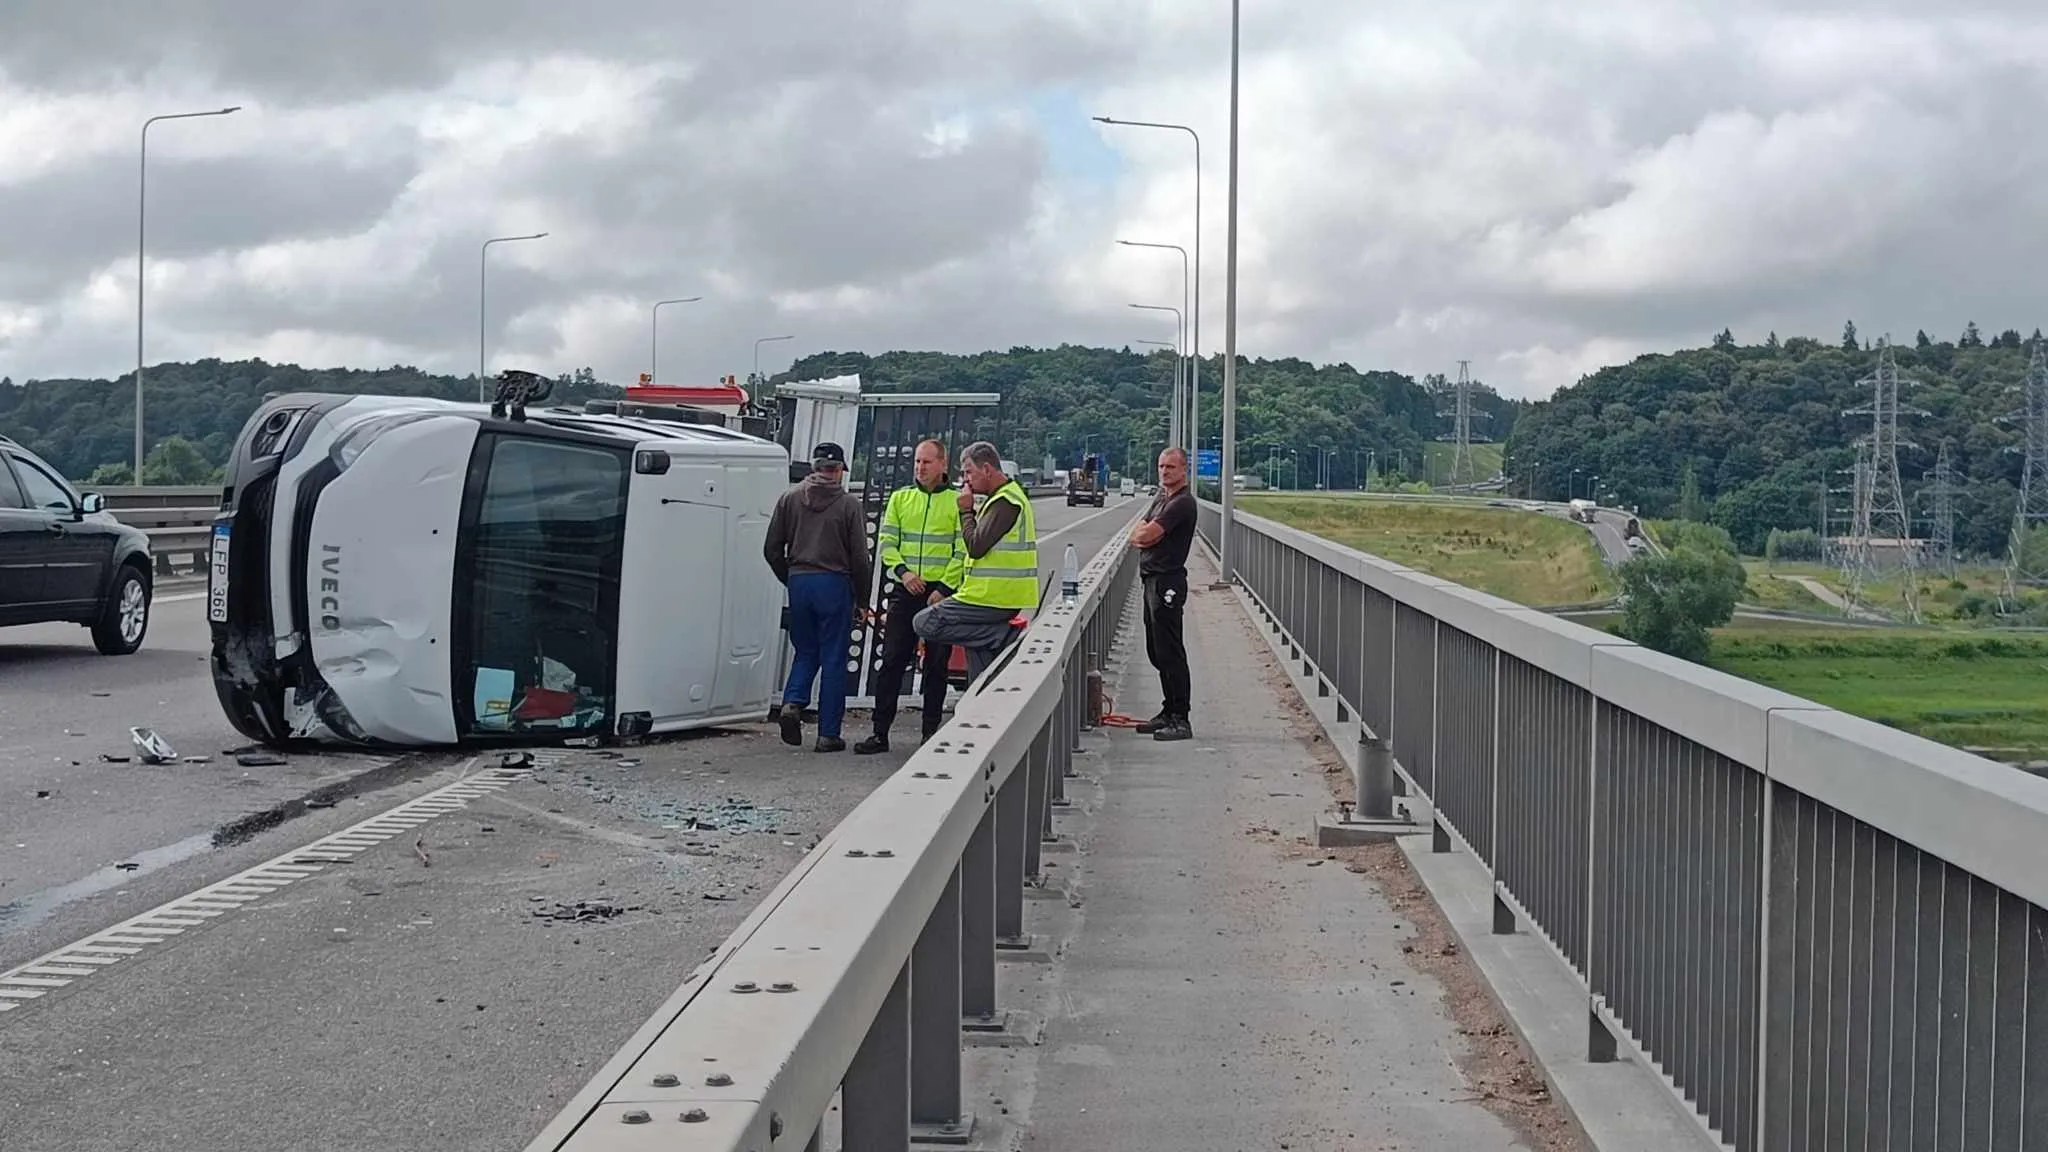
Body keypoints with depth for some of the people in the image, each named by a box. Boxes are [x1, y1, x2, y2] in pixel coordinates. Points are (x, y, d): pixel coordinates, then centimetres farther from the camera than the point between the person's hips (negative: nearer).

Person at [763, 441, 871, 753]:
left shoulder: (790, 499, 4)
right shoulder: (849, 504, -4)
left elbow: (772, 549, 4)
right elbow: (859, 557, -5)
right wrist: (861, 595, 7)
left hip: (798, 583, 3)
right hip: (834, 585, -3)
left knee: (805, 651, 18)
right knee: (833, 659, 3)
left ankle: (793, 702, -8)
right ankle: (828, 733, 4)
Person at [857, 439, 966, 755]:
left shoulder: (958, 502, -1)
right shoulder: (900, 498, 10)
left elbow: (964, 552, -4)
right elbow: (887, 543, 9)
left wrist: (944, 587, -12)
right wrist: (903, 571, -8)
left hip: (941, 594, -3)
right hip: (905, 592, 3)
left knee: (936, 665, 4)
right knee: (892, 661, 1)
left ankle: (931, 732, 13)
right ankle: (880, 732, 6)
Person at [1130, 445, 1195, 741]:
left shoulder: (1183, 503, -14)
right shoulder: (1161, 498, 18)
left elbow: (1147, 535, -18)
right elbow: (1136, 536, 13)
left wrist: (1143, 534, 4)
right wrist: (1144, 537, -8)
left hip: (1168, 581, -10)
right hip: (1153, 580, 10)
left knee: (1170, 653, -10)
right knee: (1157, 652, 14)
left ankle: (1180, 720, -10)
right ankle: (1169, 713, 22)